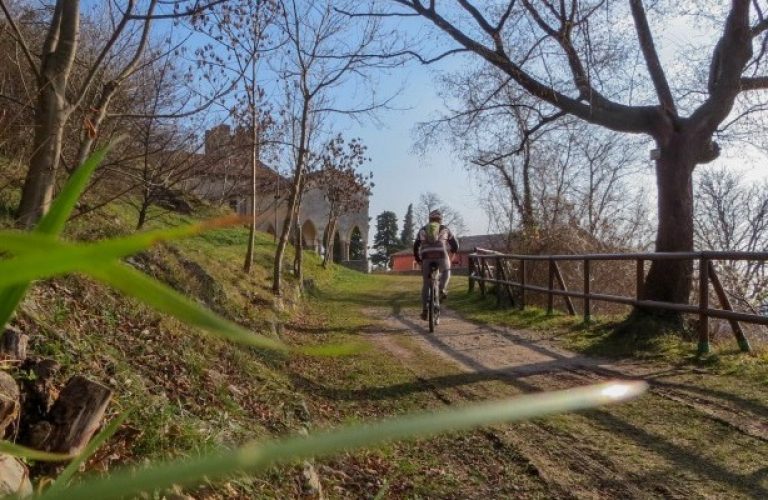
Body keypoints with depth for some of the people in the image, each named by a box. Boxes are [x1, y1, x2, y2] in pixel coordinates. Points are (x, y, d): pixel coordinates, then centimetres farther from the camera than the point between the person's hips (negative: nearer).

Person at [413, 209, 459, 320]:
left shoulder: (422, 230, 25)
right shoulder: (445, 229, 22)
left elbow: (416, 247, 24)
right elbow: (455, 245, 25)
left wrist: (419, 261, 33)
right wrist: (451, 255, 44)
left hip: (426, 257, 1)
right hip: (441, 255, -1)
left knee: (426, 284, 15)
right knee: (446, 271, 33)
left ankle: (424, 310, 9)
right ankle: (442, 290, 8)